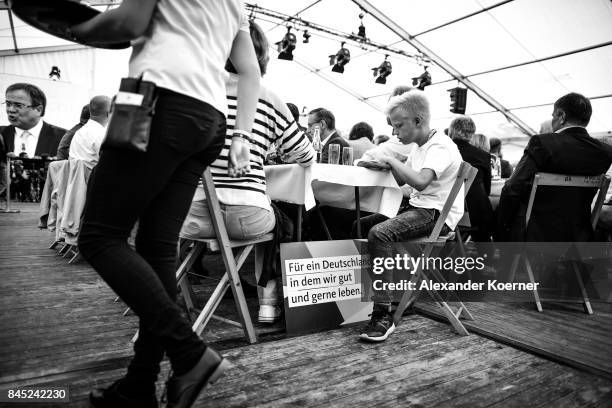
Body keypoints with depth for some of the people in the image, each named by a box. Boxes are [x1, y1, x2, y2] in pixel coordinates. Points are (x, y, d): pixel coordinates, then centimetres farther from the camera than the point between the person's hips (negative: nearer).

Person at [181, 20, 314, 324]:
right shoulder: (267, 98, 2)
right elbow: (305, 157, 9)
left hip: (195, 216, 2)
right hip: (247, 218, -1)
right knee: (280, 217, 31)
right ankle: (268, 299, 30)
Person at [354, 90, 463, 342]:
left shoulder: (441, 146, -14)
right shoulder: (420, 147, 16)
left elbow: (420, 181, -31)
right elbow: (401, 180, 20)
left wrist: (391, 159, -20)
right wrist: (386, 163, 2)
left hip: (437, 215, -10)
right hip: (417, 207, 10)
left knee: (379, 233, -32)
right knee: (360, 225, 8)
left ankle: (384, 316, -26)